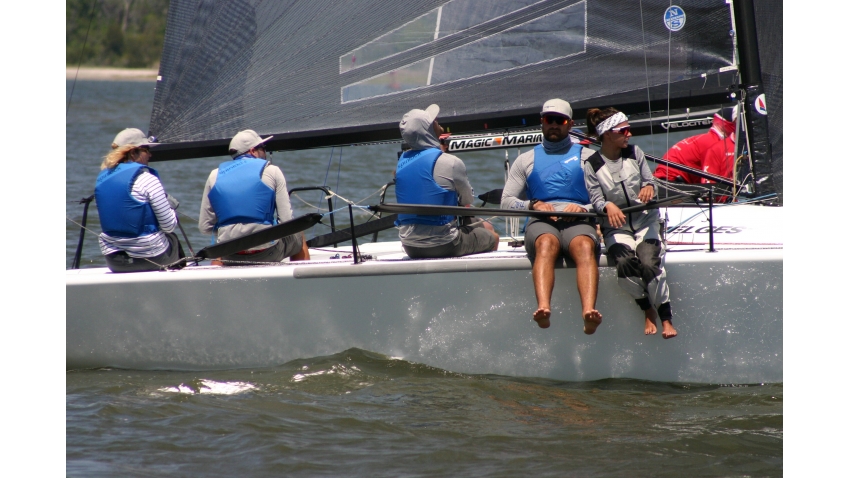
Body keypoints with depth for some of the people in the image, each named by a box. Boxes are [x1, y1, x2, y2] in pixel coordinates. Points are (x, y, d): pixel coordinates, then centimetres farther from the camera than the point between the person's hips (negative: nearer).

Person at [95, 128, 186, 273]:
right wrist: (171, 209, 8)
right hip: (148, 259, -5)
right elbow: (169, 226, -13)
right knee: (172, 238, 27)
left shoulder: (102, 178, 4)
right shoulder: (147, 179, -15)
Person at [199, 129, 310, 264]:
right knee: (298, 237, 30)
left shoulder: (215, 175, 6)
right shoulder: (271, 171, -1)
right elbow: (287, 221, -6)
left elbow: (204, 227, 6)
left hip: (230, 258, 3)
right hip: (267, 253, -2)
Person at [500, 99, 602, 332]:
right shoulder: (526, 160, 25)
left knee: (585, 247, -38)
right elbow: (507, 201, 16)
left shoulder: (587, 157, 21)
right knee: (546, 244, -38)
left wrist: (584, 208, -10)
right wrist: (533, 205, -3)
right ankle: (543, 308, -63)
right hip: (541, 222, 0)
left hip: (578, 221, 0)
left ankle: (589, 312, -63)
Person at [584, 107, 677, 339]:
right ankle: (647, 310, -7)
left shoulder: (635, 153, 4)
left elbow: (649, 179, 7)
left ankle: (666, 319, -16)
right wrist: (608, 206, -29)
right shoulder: (592, 165, -2)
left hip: (645, 220, 1)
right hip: (616, 227, -1)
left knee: (649, 263, -26)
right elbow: (596, 199, -6)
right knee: (625, 263, -31)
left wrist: (649, 187, -17)